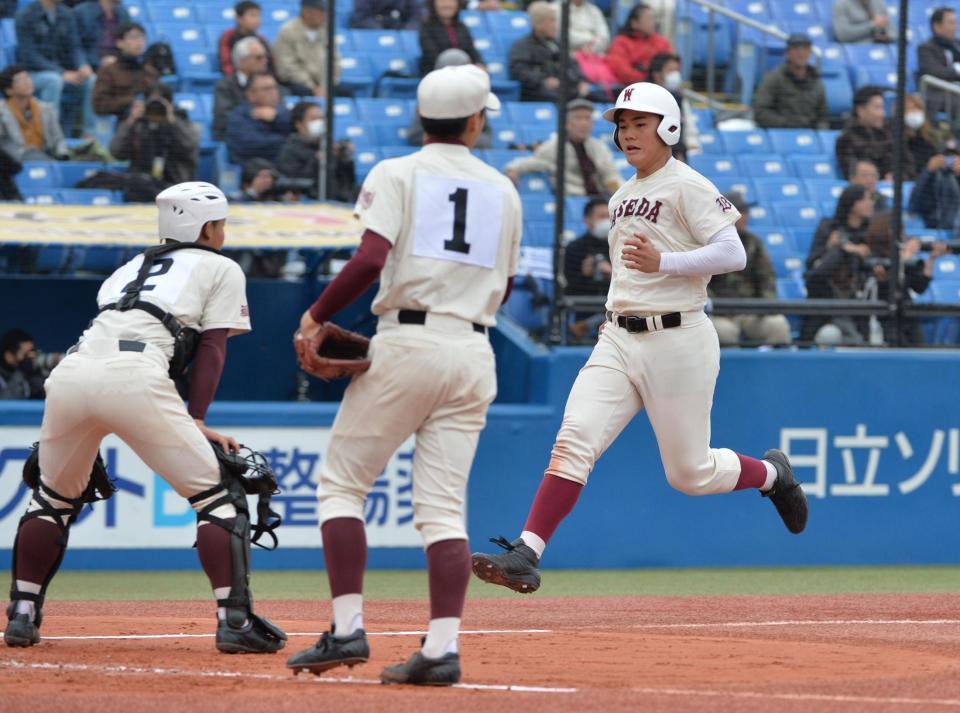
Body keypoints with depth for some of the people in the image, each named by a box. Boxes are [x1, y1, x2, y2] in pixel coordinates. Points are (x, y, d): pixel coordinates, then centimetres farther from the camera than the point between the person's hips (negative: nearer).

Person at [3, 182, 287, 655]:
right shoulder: (221, 268, 21)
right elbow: (212, 347, 11)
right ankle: (233, 620, -7)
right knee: (217, 496, 2)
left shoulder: (131, 267, 35)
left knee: (53, 497, 25)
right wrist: (195, 422, 8)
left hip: (71, 367, 6)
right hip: (134, 376, -5)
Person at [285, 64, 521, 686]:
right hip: (474, 351, 4)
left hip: (407, 341, -4)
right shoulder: (502, 190, 14)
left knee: (343, 483, 5)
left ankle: (348, 630, -6)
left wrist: (318, 315, -4)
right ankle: (443, 647, -11)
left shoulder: (397, 174, 0)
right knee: (444, 506, 2)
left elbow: (370, 260, -14)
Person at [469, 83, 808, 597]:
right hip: (619, 341, 6)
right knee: (574, 439, -14)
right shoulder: (622, 197, 17)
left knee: (690, 473, 1)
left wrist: (662, 263, -26)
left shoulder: (686, 186, -7)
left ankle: (771, 473, 32)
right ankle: (525, 556, -22)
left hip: (677, 339, -6)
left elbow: (733, 254, -17)